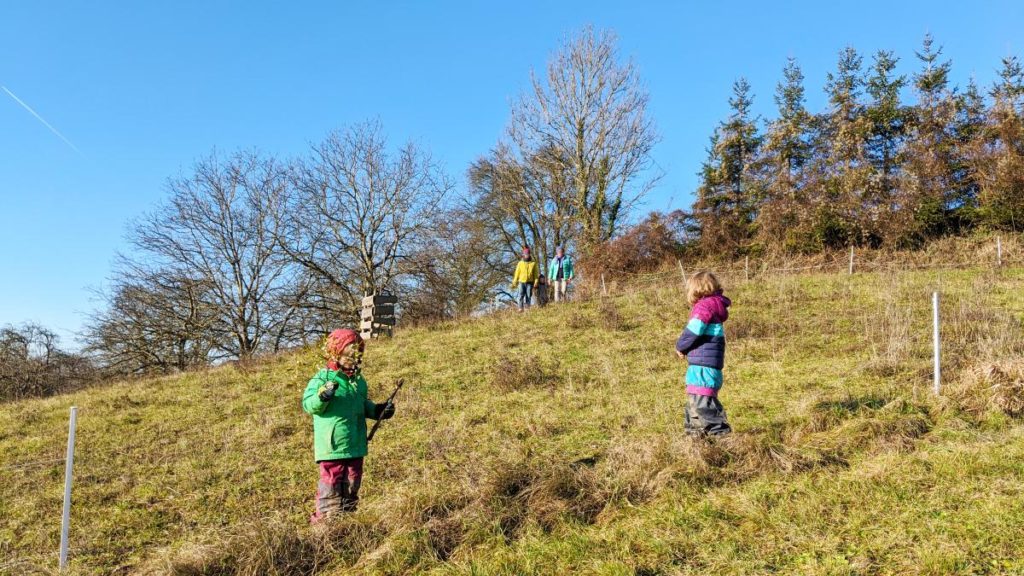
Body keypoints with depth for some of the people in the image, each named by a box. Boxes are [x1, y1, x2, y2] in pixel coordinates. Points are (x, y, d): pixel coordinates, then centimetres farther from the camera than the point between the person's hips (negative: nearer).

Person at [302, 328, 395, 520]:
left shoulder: (359, 380, 12)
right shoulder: (323, 378, -9)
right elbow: (308, 404, -14)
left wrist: (378, 411, 9)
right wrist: (322, 396, -32)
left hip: (355, 445, 7)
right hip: (332, 445, -7)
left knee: (352, 482, 15)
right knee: (331, 483, -3)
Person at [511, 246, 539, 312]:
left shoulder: (533, 263, 5)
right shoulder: (520, 263, 7)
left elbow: (536, 273, 5)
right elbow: (517, 273, 9)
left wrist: (536, 282, -4)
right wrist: (514, 283, 5)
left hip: (530, 282, 0)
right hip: (522, 282, 0)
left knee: (528, 296, -2)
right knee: (521, 295, -8)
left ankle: (527, 308, 3)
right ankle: (520, 308, -7)